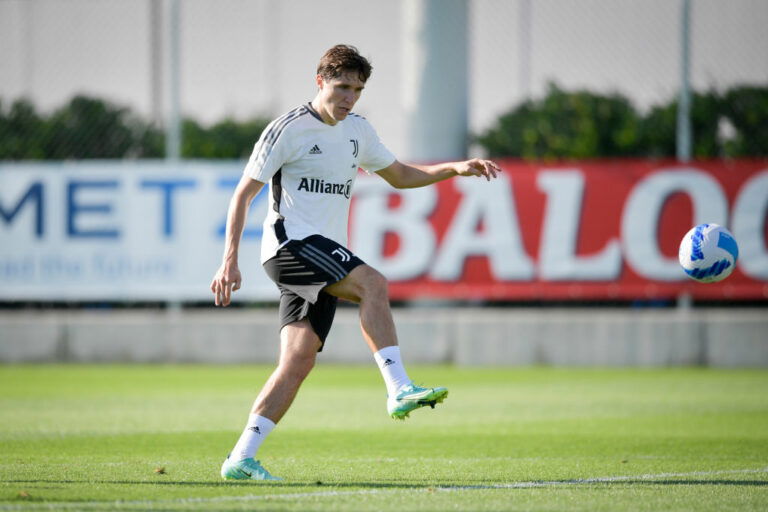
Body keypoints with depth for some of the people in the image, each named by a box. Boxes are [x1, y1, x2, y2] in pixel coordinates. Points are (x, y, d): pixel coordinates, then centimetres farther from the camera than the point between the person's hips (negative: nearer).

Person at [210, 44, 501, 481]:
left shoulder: (358, 130, 15)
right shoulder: (289, 129, -6)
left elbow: (399, 175, 29)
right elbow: (243, 195, -6)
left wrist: (456, 168, 14)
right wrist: (230, 261, -13)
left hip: (325, 257, 7)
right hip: (290, 242, -7)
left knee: (300, 359, -6)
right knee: (373, 283, -28)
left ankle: (242, 458, -6)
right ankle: (399, 390, -32)